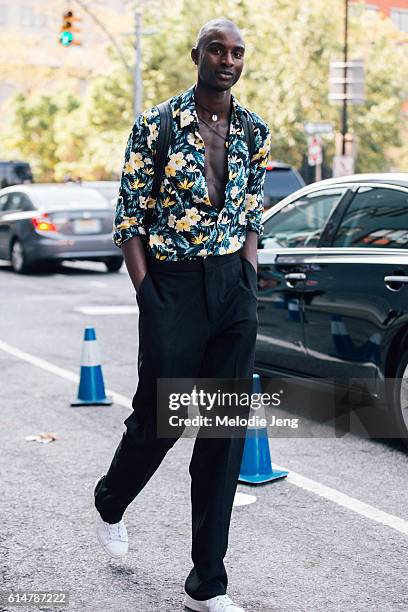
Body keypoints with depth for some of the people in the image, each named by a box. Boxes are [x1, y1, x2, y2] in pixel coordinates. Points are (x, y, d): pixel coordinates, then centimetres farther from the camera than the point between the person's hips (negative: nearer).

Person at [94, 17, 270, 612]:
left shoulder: (255, 132, 8)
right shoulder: (156, 126, -5)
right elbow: (130, 219, -5)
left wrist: (248, 284, 4)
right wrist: (147, 297, -10)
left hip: (235, 292, 4)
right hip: (173, 286, -4)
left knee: (226, 431, 3)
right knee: (158, 420, 4)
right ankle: (110, 502, 40)